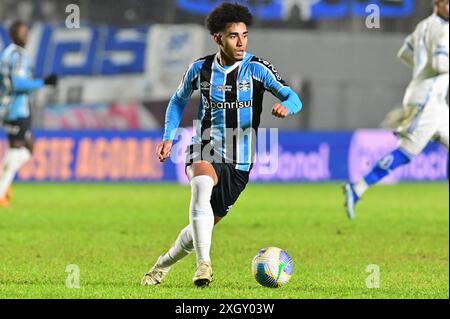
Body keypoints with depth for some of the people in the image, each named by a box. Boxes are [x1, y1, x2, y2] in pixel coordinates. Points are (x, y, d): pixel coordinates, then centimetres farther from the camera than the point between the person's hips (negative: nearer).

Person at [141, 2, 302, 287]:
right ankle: (204, 264, -40)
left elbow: (293, 98, -13)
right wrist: (168, 137, 7)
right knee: (201, 187, -36)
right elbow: (179, 100, 17)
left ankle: (164, 264, 36)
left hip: (239, 162, 1)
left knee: (204, 225, 7)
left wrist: (285, 106, -37)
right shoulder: (201, 69, -1)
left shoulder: (257, 68, -7)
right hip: (204, 153, -1)